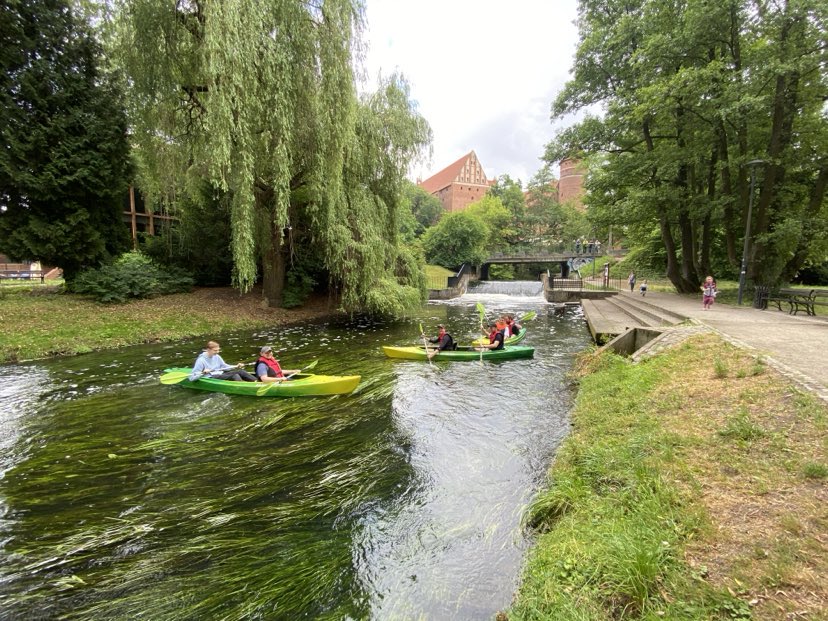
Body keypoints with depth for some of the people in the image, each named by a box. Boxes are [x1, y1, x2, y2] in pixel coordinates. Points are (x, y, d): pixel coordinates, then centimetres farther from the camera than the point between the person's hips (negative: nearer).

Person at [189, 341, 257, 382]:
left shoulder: (217, 357, 9)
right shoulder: (201, 360, -10)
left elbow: (224, 366, 21)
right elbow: (192, 378, -11)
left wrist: (235, 367, 5)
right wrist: (203, 373, -28)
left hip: (221, 374, 7)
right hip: (211, 378, -7)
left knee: (240, 371, -16)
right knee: (234, 375, -29)